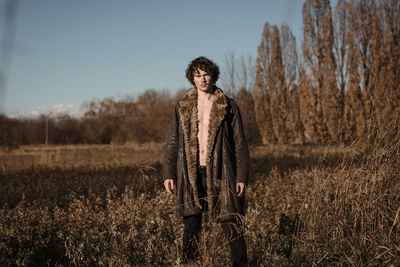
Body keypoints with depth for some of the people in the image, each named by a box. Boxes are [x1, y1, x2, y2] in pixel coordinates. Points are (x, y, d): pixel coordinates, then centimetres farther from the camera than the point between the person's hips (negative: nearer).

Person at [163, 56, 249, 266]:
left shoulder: (228, 106, 3)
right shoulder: (182, 107, 9)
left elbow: (240, 144, 2)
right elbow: (172, 143, 11)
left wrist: (242, 177, -4)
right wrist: (168, 174, 3)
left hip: (219, 174, -2)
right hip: (191, 176, 2)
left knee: (232, 226, -2)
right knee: (191, 228, 8)